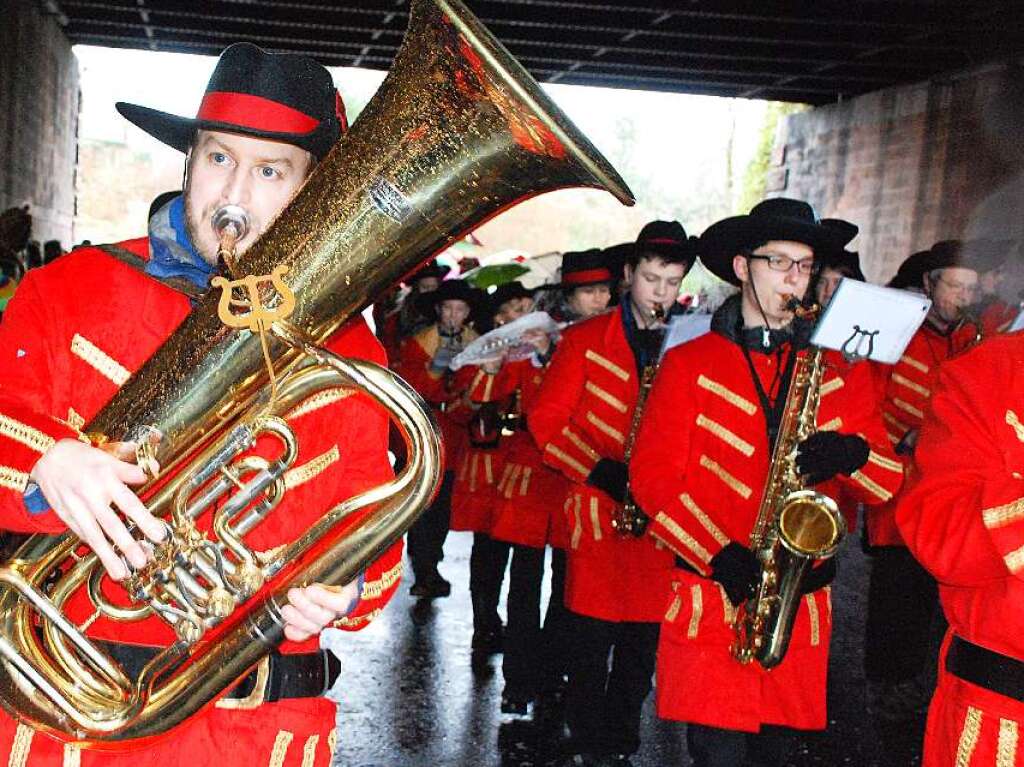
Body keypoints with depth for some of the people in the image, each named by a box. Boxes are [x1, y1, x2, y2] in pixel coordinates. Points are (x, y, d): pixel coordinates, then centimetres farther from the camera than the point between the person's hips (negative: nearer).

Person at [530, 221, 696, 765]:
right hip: (598, 511, -2)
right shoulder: (585, 339, 3)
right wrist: (601, 470, -14)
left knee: (644, 639, 9)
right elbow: (547, 419, -2)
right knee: (590, 640, 2)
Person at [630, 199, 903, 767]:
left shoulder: (840, 372, 10)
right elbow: (652, 476, -5)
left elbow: (890, 485, 8)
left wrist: (853, 455, -15)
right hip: (710, 603, -3)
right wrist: (722, 557, -17)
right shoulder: (689, 364, 1)